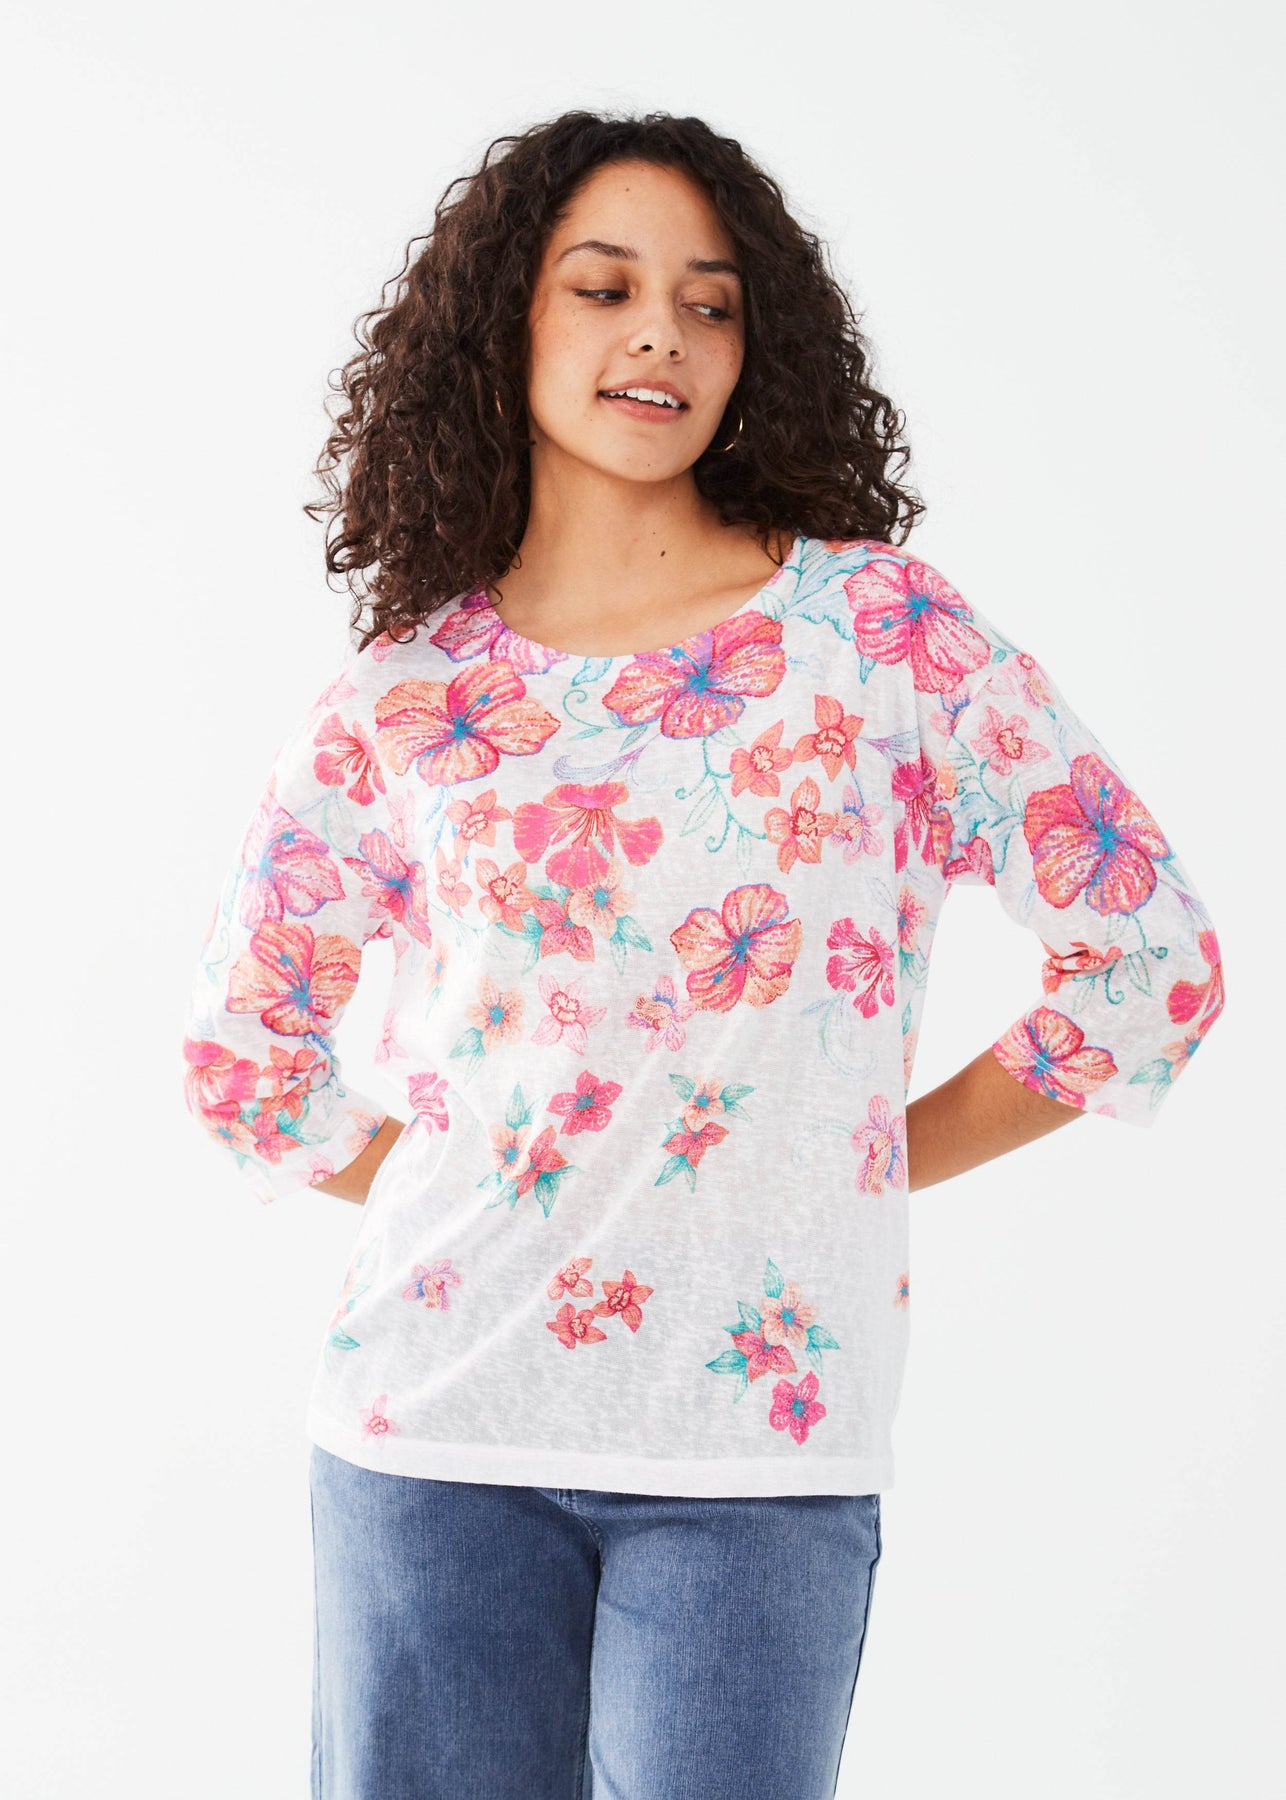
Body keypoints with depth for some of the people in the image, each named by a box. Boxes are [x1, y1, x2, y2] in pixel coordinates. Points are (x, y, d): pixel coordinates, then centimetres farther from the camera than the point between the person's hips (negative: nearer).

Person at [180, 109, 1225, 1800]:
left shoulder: (882, 626, 2)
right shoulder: (401, 702, 6)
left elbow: (1149, 957, 2)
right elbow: (245, 1049, 19)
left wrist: (865, 1160, 3)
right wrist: (426, 1188, 8)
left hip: (760, 1434, -1)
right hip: (431, 1421, 2)